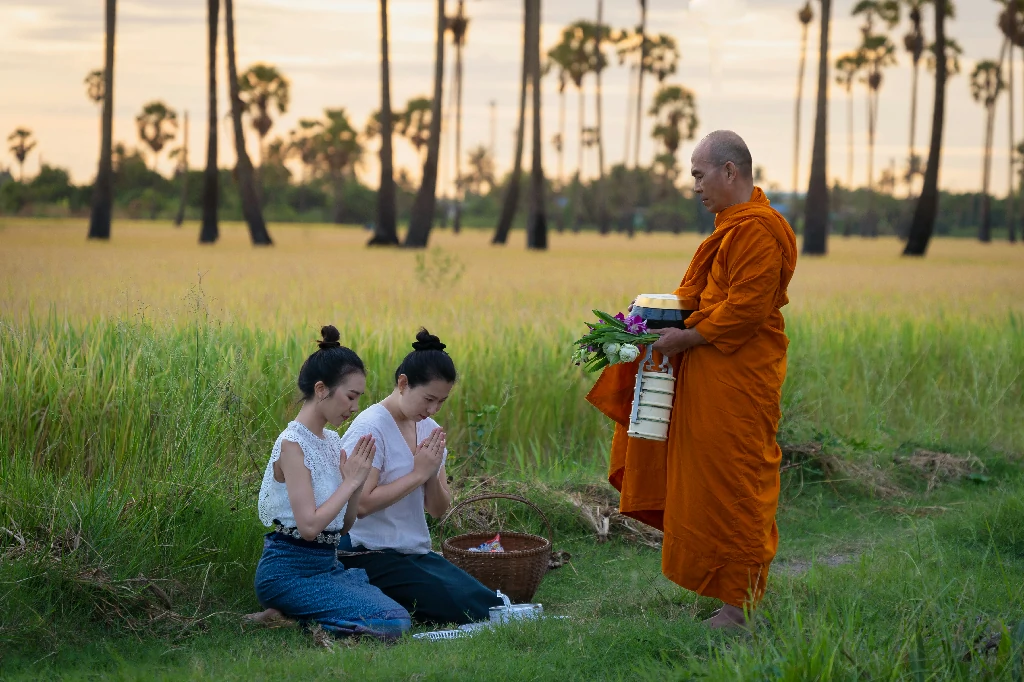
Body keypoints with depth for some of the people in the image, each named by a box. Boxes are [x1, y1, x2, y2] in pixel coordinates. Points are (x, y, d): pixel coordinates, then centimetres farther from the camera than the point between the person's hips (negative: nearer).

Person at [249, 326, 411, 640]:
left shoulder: (332, 441, 11)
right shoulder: (293, 444, -14)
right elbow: (309, 526, -22)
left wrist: (359, 480, -3)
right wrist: (350, 482, -12)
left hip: (326, 564, 9)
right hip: (289, 570, -9)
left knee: (400, 614, -3)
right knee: (392, 623, -19)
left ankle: (289, 614, 3)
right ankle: (283, 616, -6)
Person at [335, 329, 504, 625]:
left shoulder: (427, 428, 11)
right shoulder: (370, 428, -12)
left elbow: (438, 509, 12)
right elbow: (361, 504, -22)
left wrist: (432, 475, -9)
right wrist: (418, 474, -17)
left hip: (417, 553, 8)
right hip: (370, 556, -8)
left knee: (490, 605, -8)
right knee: (457, 608, -23)